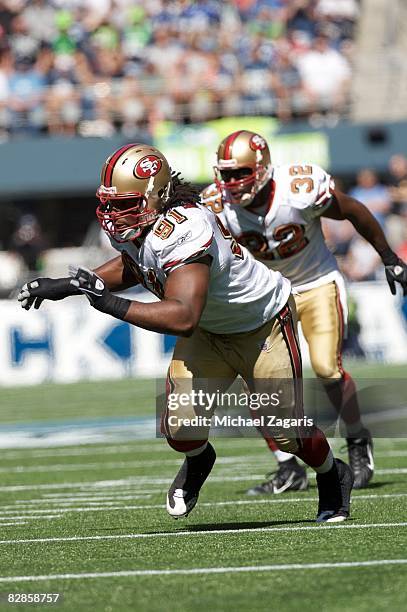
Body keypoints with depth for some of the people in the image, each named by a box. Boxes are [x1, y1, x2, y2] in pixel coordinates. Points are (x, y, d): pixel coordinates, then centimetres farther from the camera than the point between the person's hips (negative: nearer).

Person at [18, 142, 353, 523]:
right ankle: (198, 462, 25)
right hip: (209, 332, 6)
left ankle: (333, 478, 32)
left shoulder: (180, 232, -40)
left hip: (264, 326, -6)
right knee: (181, 427, -11)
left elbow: (184, 318, -50)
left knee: (286, 432, 0)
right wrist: (68, 286, -3)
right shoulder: (138, 225, -16)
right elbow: (132, 267, 9)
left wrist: (111, 304, -49)